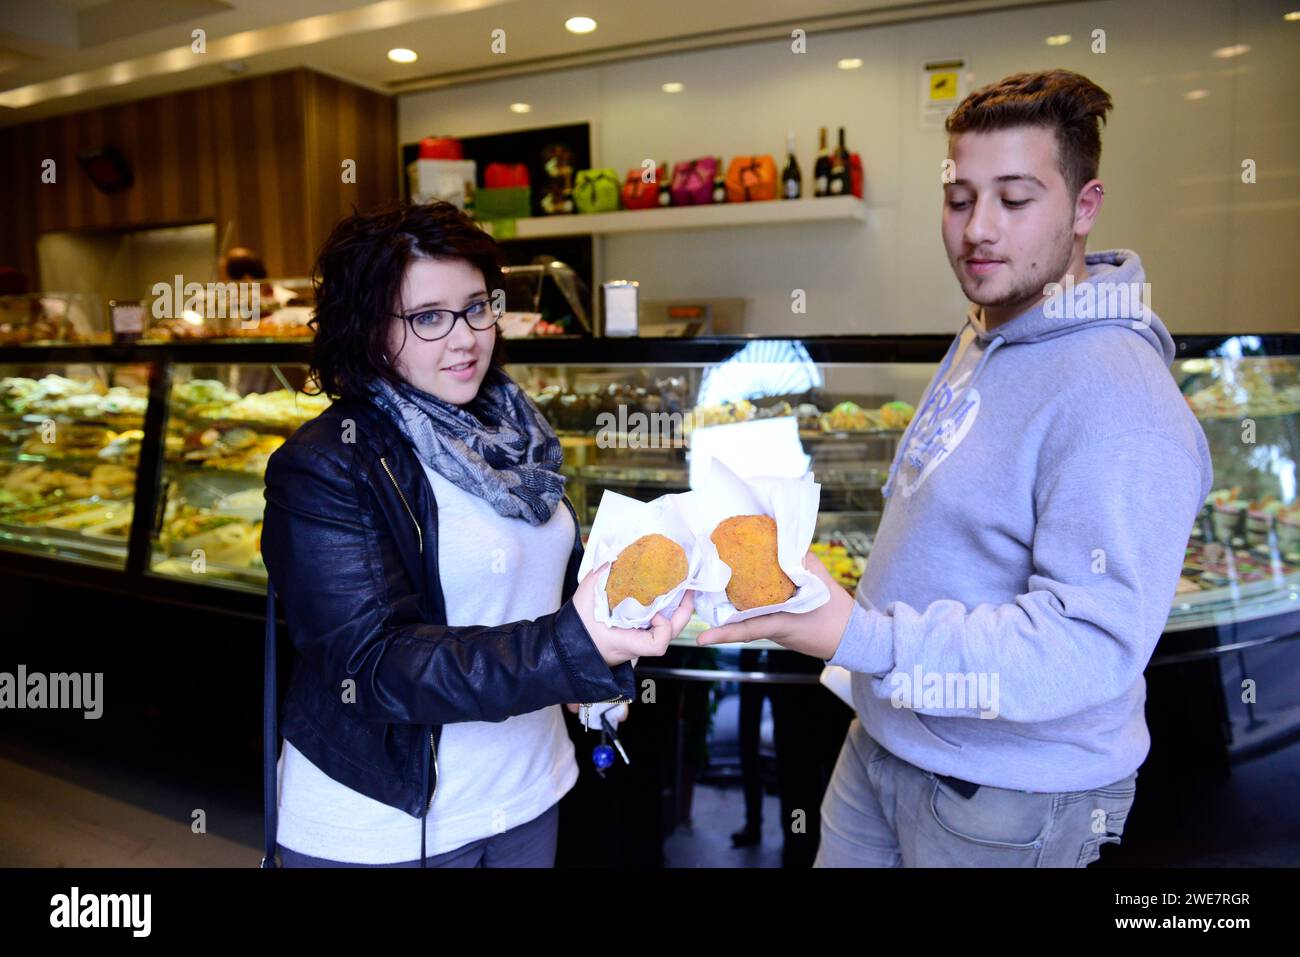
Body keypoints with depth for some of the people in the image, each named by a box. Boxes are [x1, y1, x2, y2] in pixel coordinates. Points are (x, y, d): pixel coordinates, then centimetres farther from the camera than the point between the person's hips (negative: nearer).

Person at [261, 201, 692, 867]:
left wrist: (592, 673, -2)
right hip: (381, 825, -5)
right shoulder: (323, 468, -19)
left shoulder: (512, 429, 1)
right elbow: (373, 666, -26)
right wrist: (571, 646, -39)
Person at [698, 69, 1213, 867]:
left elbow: (1093, 643, -31)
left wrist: (865, 639, -41)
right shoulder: (979, 341, 5)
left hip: (1008, 800, -8)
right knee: (834, 859, 21)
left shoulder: (1118, 401, -26)